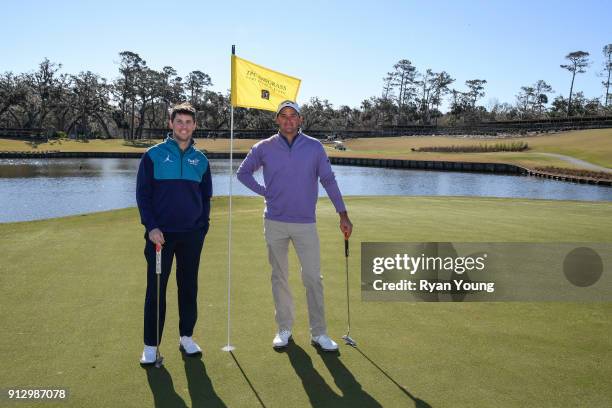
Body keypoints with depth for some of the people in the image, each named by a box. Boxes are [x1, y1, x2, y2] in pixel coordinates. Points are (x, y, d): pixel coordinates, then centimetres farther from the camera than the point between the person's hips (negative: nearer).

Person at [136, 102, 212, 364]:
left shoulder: (200, 159, 8)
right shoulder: (154, 155, -1)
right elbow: (142, 194, -2)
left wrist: (203, 227, 5)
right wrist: (151, 227, -11)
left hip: (192, 235, 3)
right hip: (160, 234, -3)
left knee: (189, 287, 10)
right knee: (156, 289, 2)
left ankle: (186, 337, 24)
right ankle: (151, 345, 12)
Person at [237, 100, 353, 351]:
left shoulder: (314, 147, 1)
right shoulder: (264, 148, 2)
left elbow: (328, 180, 3)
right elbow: (243, 173, 14)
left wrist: (343, 215, 0)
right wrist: (264, 192, 2)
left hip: (306, 223, 0)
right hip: (275, 223, 1)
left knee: (313, 278, -1)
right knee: (279, 278, 8)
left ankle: (319, 333, 8)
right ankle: (284, 330, 20)